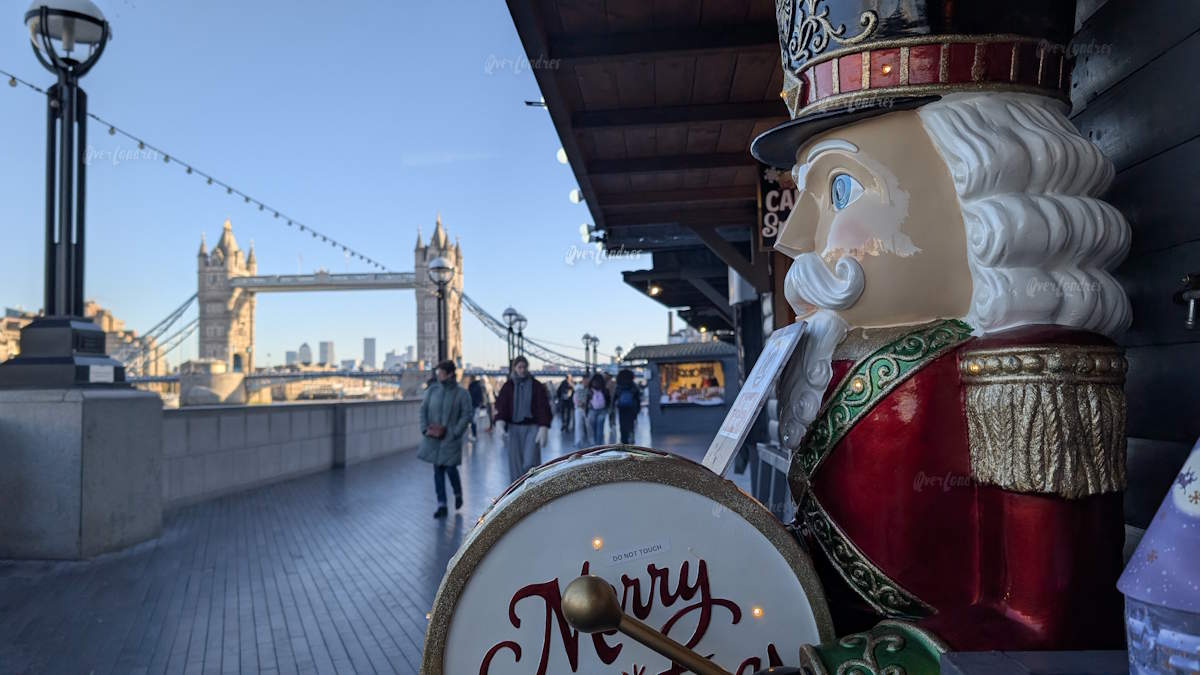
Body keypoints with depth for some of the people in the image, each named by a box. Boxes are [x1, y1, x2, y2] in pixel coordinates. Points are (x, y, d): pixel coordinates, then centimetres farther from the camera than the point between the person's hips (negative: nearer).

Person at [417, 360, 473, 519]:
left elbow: (466, 416, -7)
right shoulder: (432, 390, 5)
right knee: (438, 471, 6)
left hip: (450, 440, -3)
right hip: (433, 439, 4)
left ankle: (458, 494, 28)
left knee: (450, 469, -3)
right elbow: (423, 410, 10)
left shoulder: (462, 394, -5)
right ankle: (441, 505, 14)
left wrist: (454, 433, -14)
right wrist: (424, 428, -2)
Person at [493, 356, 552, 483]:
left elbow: (543, 408, -5)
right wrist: (500, 424, -22)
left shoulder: (536, 386, 0)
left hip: (532, 428, -2)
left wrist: (543, 429, -16)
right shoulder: (508, 387, 4)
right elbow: (501, 407, -4)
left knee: (530, 463, -12)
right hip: (514, 428, 2)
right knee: (515, 463, 2)